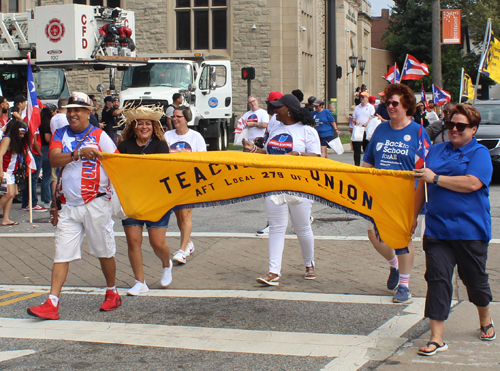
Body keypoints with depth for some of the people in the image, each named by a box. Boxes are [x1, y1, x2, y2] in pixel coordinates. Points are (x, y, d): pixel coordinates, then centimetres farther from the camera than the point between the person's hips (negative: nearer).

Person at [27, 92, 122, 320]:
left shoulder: (99, 136, -1)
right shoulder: (61, 135, 8)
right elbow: (54, 159, -9)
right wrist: (79, 153, -23)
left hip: (95, 204, -3)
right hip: (68, 206, 3)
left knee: (104, 252, 8)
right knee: (62, 254, -2)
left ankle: (112, 294, 27)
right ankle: (52, 304, -4)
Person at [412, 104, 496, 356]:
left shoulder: (479, 153, -3)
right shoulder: (436, 151, 12)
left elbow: (472, 184, -20)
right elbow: (422, 184, 20)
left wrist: (435, 178, -14)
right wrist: (414, 216, 18)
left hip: (470, 230, -3)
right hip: (437, 229, 3)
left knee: (474, 279, 12)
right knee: (437, 279, -6)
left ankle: (486, 321, 39)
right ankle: (436, 338, -5)